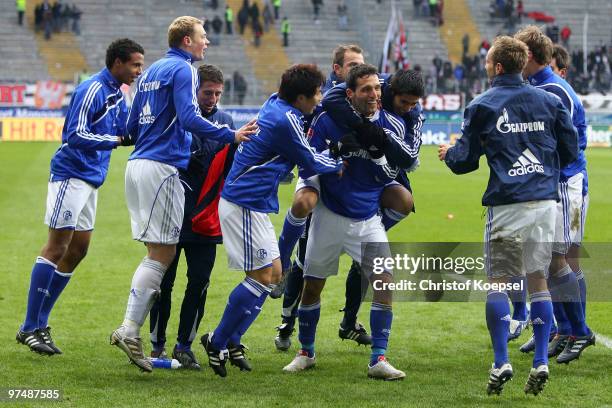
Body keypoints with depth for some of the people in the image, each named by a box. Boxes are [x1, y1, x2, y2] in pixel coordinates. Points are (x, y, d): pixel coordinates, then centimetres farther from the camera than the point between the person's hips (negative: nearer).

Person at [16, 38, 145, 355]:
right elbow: (75, 135, -21)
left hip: (91, 179, 10)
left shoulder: (117, 95, 13)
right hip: (71, 174, -10)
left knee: (77, 250, 8)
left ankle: (39, 324, 14)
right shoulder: (91, 90, -15)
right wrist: (116, 140, -19)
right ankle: (30, 328, -7)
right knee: (57, 247, -9)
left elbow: (128, 131, 18)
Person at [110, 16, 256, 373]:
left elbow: (132, 125, 23)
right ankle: (130, 330, -11)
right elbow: (189, 118, -21)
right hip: (163, 168, -9)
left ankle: (131, 330, 8)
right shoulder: (183, 70, -7)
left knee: (158, 253, 13)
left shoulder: (152, 71, 19)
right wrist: (232, 136, -20)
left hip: (138, 165, 9)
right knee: (162, 254, -6)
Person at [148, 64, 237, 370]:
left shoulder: (225, 122, 7)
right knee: (163, 282, 4)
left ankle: (184, 346, 10)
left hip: (206, 219, 3)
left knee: (199, 283, 0)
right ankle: (157, 346, 15)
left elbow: (231, 168, 14)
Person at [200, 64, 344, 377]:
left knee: (273, 273, 12)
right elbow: (309, 162, -6)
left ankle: (229, 340, 13)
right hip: (245, 205, -10)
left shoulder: (277, 104, 10)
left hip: (252, 205, 10)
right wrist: (339, 167, 11)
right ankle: (218, 343, -1)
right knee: (262, 277, -7)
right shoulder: (285, 121, -18)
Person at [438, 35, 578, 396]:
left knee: (498, 281, 4)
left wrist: (448, 153, 26)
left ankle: (502, 362, -4)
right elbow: (571, 150, 11)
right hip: (545, 200, 3)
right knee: (539, 279, 8)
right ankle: (541, 363, 2)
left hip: (506, 203, -3)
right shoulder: (549, 101, 8)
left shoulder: (482, 107, -1)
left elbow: (465, 161, 3)